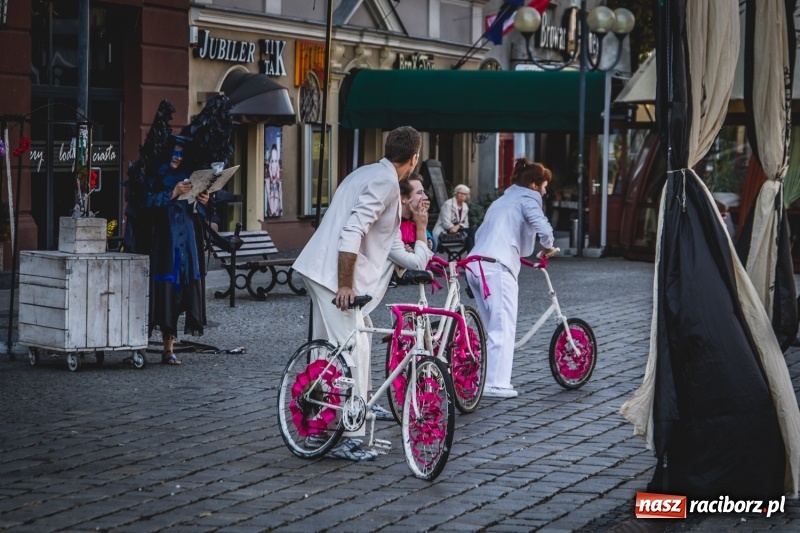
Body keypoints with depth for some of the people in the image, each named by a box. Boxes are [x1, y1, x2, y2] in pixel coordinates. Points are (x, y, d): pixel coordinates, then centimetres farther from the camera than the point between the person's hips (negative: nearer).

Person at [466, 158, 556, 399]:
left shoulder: (501, 201, 29)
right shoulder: (527, 199, 3)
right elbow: (542, 226, -15)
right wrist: (548, 247, 4)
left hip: (474, 265, 8)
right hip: (497, 267, -8)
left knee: (492, 328, 16)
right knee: (504, 327, -5)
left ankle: (488, 379, 18)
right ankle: (497, 384, -9)